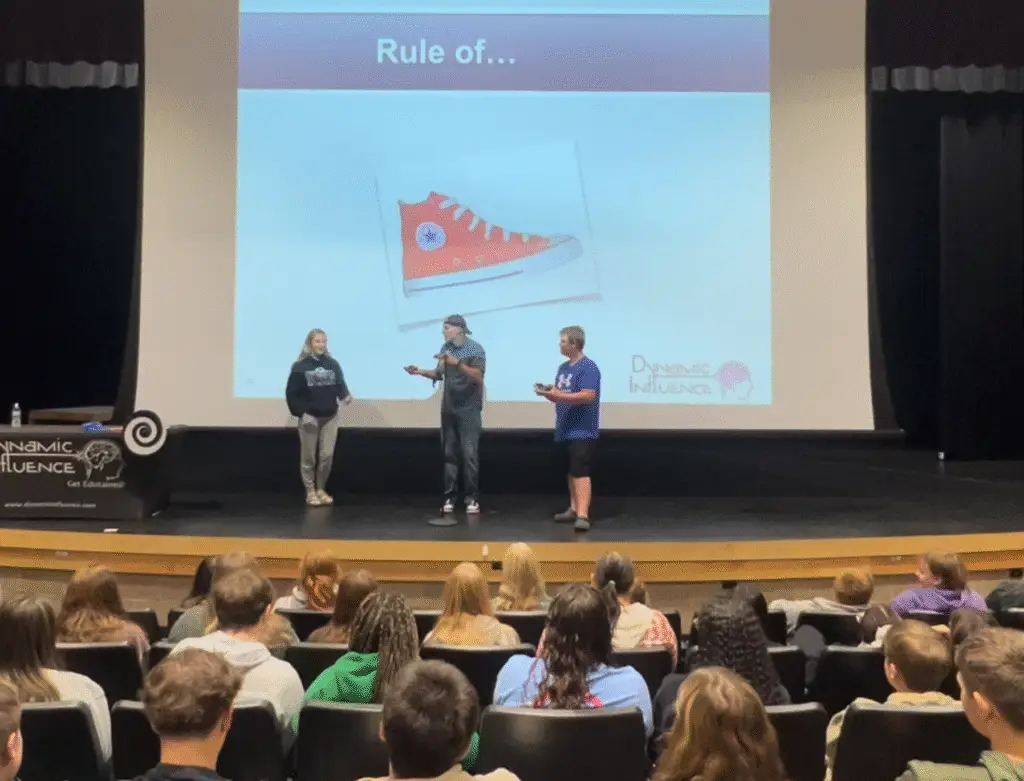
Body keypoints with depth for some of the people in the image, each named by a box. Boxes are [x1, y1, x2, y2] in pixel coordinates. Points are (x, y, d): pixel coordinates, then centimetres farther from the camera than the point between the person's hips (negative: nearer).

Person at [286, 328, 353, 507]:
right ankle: (310, 492, 14)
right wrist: (301, 413, -13)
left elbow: (340, 384, 0)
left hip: (330, 417, 3)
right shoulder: (300, 366, -5)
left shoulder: (333, 364, 5)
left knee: (327, 456, 4)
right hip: (309, 417, -3)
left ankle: (321, 489, 19)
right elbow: (291, 393, -6)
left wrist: (345, 396, -23)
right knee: (309, 457, 4)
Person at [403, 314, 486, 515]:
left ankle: (472, 498, 2)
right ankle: (449, 497, 9)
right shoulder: (445, 348, 7)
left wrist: (457, 363, -28)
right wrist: (420, 372, -2)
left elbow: (478, 377, -18)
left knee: (469, 454, -5)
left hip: (469, 409, -5)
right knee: (449, 454, 5)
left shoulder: (475, 349, -8)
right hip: (448, 409, 5)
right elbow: (439, 374, 14)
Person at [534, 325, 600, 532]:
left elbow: (588, 396, -24)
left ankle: (583, 516, -19)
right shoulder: (563, 368, 14)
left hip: (582, 431, -9)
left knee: (581, 472, -15)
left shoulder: (588, 367, -14)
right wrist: (547, 392, -2)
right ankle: (574, 509, 25)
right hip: (565, 430, 9)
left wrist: (558, 395, -25)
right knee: (571, 472, 15)